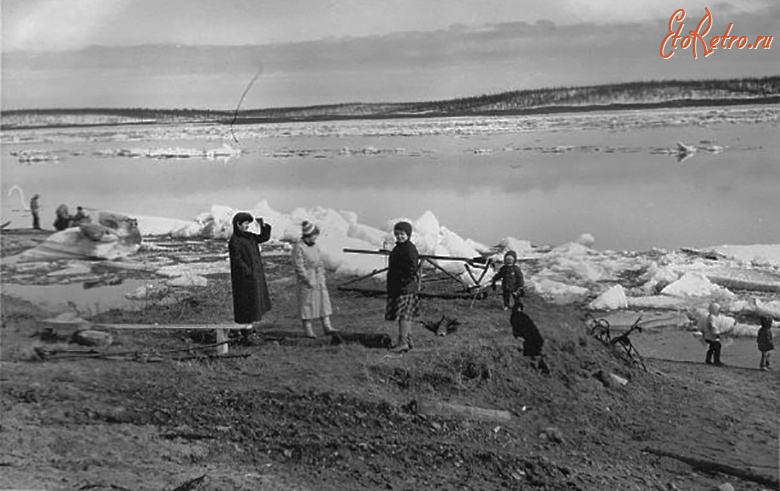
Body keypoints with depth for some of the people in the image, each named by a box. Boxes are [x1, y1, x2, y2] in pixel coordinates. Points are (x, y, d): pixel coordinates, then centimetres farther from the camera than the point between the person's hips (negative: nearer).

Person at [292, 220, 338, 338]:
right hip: (307, 281, -7)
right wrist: (308, 280, -18)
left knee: (323, 301, 7)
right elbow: (299, 266, -17)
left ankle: (327, 327, 12)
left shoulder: (315, 246, 9)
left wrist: (322, 275, 11)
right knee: (307, 303, 1)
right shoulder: (298, 247, -14)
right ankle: (307, 330, 9)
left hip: (319, 279, 8)